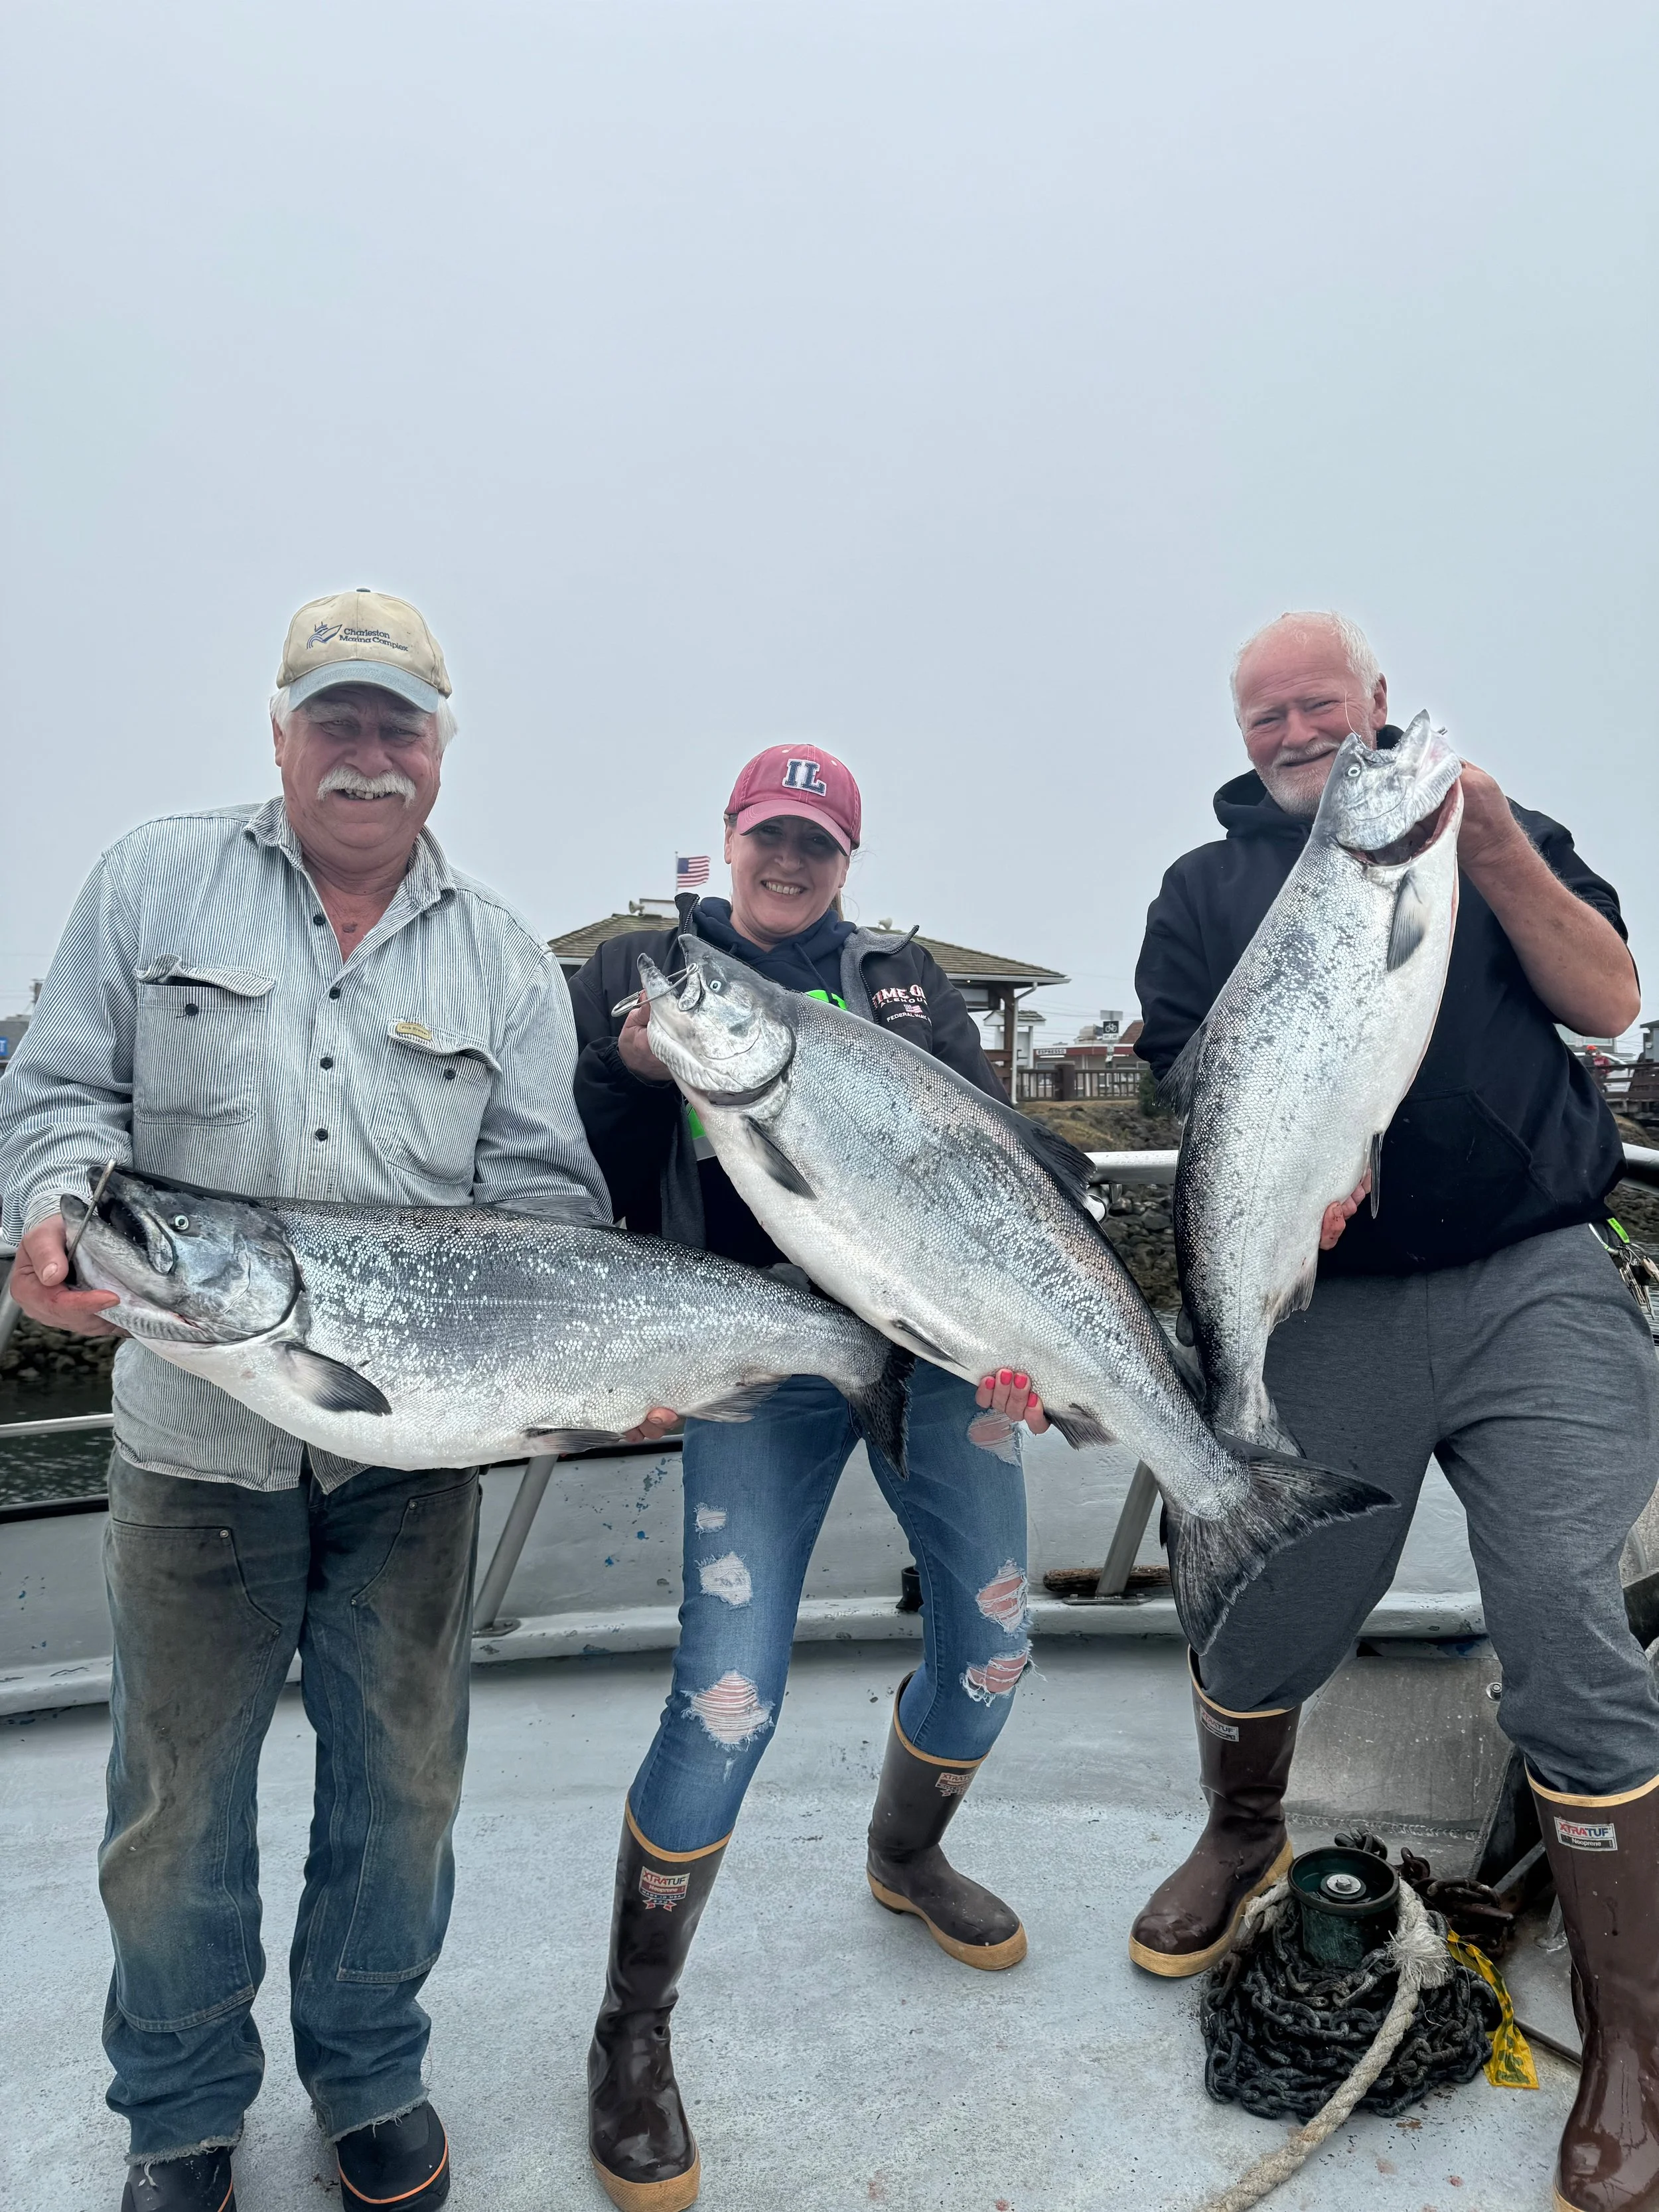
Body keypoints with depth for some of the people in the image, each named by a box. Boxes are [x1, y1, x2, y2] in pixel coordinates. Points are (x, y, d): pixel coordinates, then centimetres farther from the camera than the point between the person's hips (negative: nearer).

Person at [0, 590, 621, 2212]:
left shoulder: (501, 959, 4)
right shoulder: (154, 882, 3)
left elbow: (544, 1194, 1)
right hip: (200, 1432, 0)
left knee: (403, 1784, 15)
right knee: (176, 1799, 14)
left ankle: (371, 2076, 41)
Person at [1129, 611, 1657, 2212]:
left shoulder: (1499, 830, 15)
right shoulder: (1207, 888, 12)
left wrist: (1495, 854, -9)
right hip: (1328, 1307, 1)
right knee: (1260, 1627, 6)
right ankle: (1241, 1837, 39)